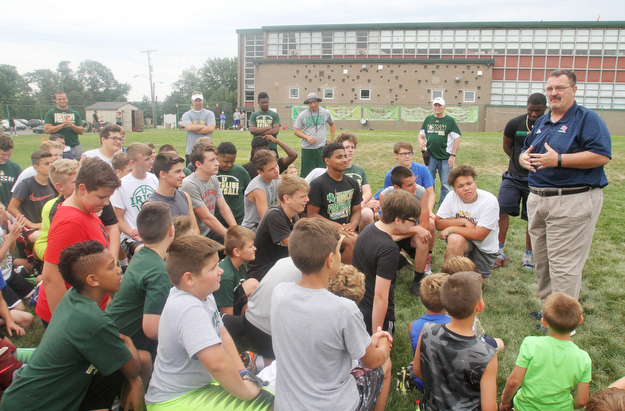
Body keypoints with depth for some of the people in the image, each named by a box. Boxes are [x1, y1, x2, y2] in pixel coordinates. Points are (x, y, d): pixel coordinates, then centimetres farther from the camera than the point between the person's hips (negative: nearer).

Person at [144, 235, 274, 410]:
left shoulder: (203, 295, 0)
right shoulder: (189, 310, -31)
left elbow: (222, 334, 9)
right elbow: (217, 363, -38)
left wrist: (243, 373, -1)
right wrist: (246, 392, -23)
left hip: (199, 384, 9)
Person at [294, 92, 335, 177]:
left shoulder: (326, 113, 6)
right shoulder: (302, 115, 1)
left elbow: (332, 124, 23)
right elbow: (296, 130, 3)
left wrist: (332, 138, 13)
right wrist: (307, 137, -13)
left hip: (322, 147, 1)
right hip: (307, 148, -1)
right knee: (305, 173, 3)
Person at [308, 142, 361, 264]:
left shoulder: (352, 183, 15)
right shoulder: (317, 184, -3)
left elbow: (356, 211, 17)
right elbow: (312, 214, -6)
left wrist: (352, 225, -6)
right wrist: (336, 226, -16)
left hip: (348, 231, 6)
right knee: (352, 242, -31)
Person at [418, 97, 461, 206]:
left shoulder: (450, 120, -1)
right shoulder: (428, 119, 10)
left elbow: (457, 138, -3)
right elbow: (421, 133, 19)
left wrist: (453, 155, -9)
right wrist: (420, 141, -5)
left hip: (445, 157, -3)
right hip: (430, 156, 3)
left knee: (445, 184, 3)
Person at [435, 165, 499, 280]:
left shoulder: (489, 201, -21)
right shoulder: (452, 196, -12)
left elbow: (479, 235, -25)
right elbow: (438, 223, -12)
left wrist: (451, 228, -21)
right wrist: (463, 221, -21)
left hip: (484, 249, -1)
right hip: (463, 241, 1)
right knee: (455, 239, -34)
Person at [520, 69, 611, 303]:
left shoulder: (587, 119, -6)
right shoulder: (542, 122, 17)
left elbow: (602, 156, -17)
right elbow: (526, 150, 25)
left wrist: (558, 160, -23)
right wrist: (524, 158, 0)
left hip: (573, 202, -8)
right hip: (538, 200, 8)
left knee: (563, 265, -6)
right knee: (541, 260, 15)